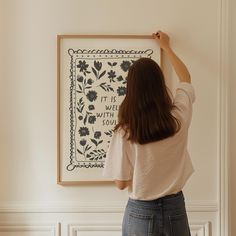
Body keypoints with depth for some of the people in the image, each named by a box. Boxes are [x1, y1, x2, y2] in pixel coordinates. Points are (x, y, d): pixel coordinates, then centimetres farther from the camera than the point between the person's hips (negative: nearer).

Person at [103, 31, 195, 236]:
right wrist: (166, 47, 21)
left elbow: (121, 183, -9)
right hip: (175, 209, 2)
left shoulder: (125, 131, -19)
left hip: (141, 212, -2)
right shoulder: (179, 117, -12)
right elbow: (186, 79, 9)